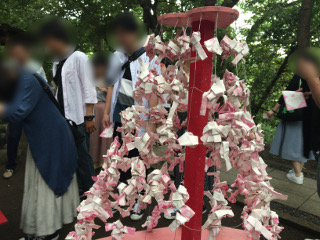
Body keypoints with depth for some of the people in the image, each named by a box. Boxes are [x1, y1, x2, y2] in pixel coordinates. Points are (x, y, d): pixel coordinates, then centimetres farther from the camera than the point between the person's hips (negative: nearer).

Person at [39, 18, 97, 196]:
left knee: (83, 155, 0)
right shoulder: (57, 63, 16)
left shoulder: (79, 58, -5)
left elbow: (89, 89, -10)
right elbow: (59, 91, 17)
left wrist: (89, 117, -14)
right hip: (63, 117, 7)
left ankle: (90, 190, 16)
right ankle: (78, 188, 25)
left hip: (78, 118, -7)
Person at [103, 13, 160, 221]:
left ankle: (139, 201, 24)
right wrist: (107, 112, 10)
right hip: (119, 114, 5)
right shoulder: (117, 57, 7)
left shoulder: (149, 58, -9)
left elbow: (154, 92, -13)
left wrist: (152, 123, -18)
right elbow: (112, 85, 14)